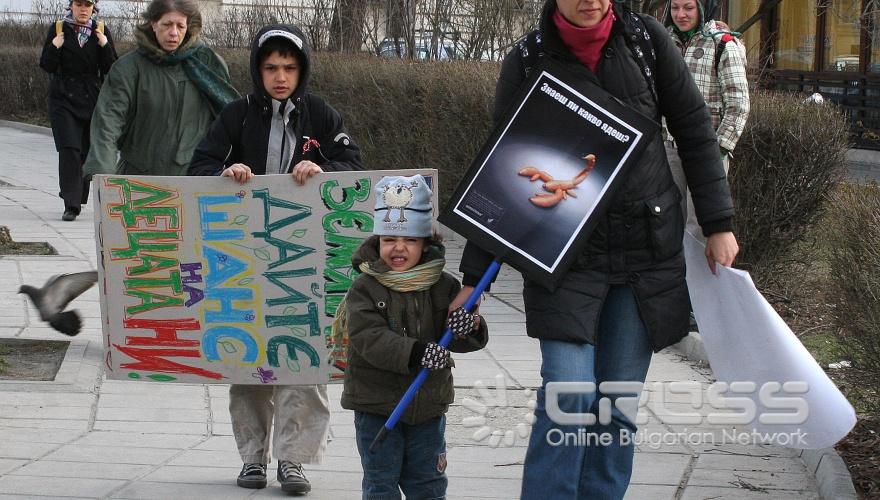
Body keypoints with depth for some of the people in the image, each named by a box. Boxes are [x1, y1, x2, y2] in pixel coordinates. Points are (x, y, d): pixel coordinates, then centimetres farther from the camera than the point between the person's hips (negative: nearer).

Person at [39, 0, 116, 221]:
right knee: (69, 149, -13)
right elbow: (47, 66, -1)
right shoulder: (57, 29, 1)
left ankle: (78, 200, 24)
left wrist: (105, 45, -15)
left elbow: (110, 69, -1)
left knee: (87, 151, 6)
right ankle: (71, 204, -14)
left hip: (93, 100, 2)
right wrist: (54, 47, -18)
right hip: (64, 99, -2)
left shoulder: (101, 31, 4)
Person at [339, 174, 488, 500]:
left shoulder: (444, 287, -1)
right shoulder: (364, 289, -10)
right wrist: (413, 353, -37)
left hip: (428, 405, 3)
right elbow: (368, 338, -23)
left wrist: (470, 328, -28)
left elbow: (466, 340, -2)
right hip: (377, 405, -3)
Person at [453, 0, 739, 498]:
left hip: (649, 248, 2)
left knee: (617, 400, 5)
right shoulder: (527, 61, -6)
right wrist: (474, 277, -1)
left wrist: (719, 224, 4)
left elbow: (695, 130, 7)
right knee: (567, 391, -14)